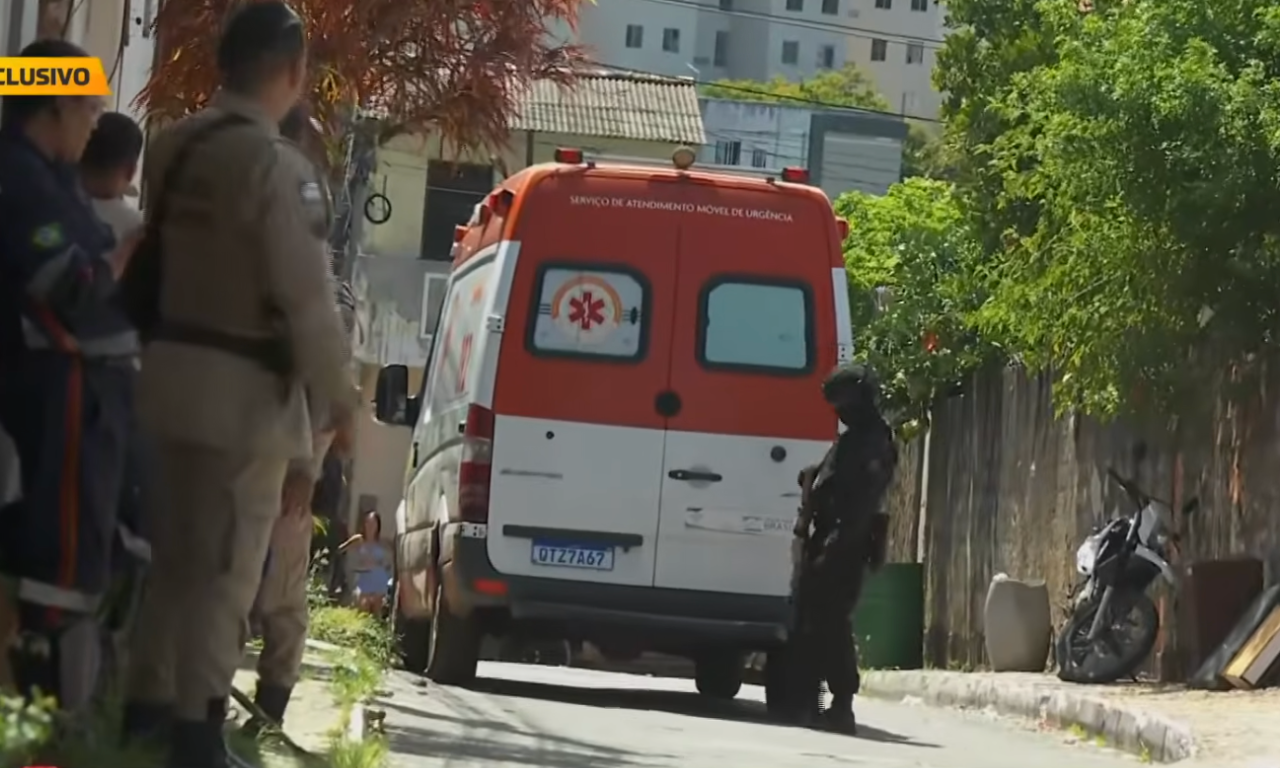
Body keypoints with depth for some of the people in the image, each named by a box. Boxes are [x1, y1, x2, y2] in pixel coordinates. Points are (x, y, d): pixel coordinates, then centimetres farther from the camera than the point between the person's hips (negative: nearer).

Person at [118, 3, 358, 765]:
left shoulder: (174, 148, 8)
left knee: (177, 551, 19)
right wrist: (341, 394, -6)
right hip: (241, 388, -8)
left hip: (172, 373, 8)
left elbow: (155, 263, 10)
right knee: (227, 567, -2)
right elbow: (306, 297, -17)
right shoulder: (276, 166, -17)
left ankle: (148, 700, 25)